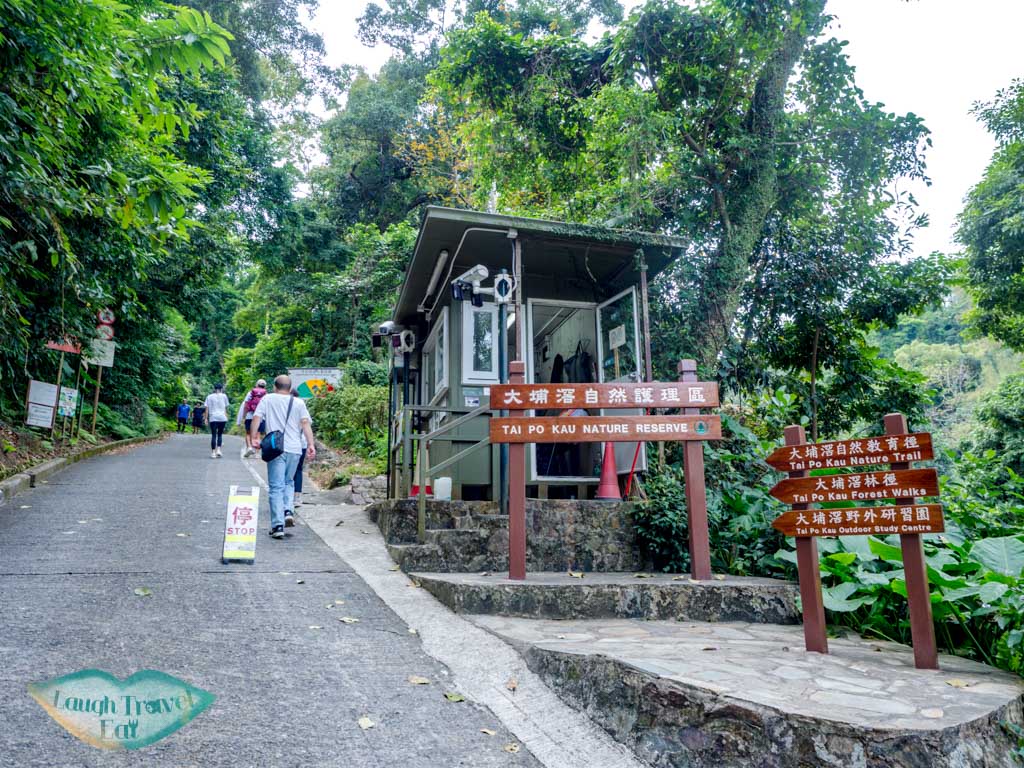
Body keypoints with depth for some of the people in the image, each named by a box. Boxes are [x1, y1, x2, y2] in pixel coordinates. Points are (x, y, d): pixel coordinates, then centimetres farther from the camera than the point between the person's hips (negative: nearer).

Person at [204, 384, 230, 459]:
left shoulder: (209, 397, 6)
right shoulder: (224, 396, 6)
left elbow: (207, 408, 2)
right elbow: (226, 408, 8)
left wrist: (206, 418, 4)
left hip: (213, 418, 0)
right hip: (222, 418, 0)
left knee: (213, 435, 2)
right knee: (220, 434, 11)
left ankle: (213, 452, -2)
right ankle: (218, 450, -4)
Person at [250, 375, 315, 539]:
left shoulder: (267, 399, 8)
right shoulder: (298, 403, 10)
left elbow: (256, 418, -3)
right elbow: (305, 423, 0)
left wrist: (253, 438, -2)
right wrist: (311, 445, -4)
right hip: (295, 448, 2)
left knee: (276, 487, 1)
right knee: (289, 481, 22)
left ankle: (278, 525, -3)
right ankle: (288, 511, 2)